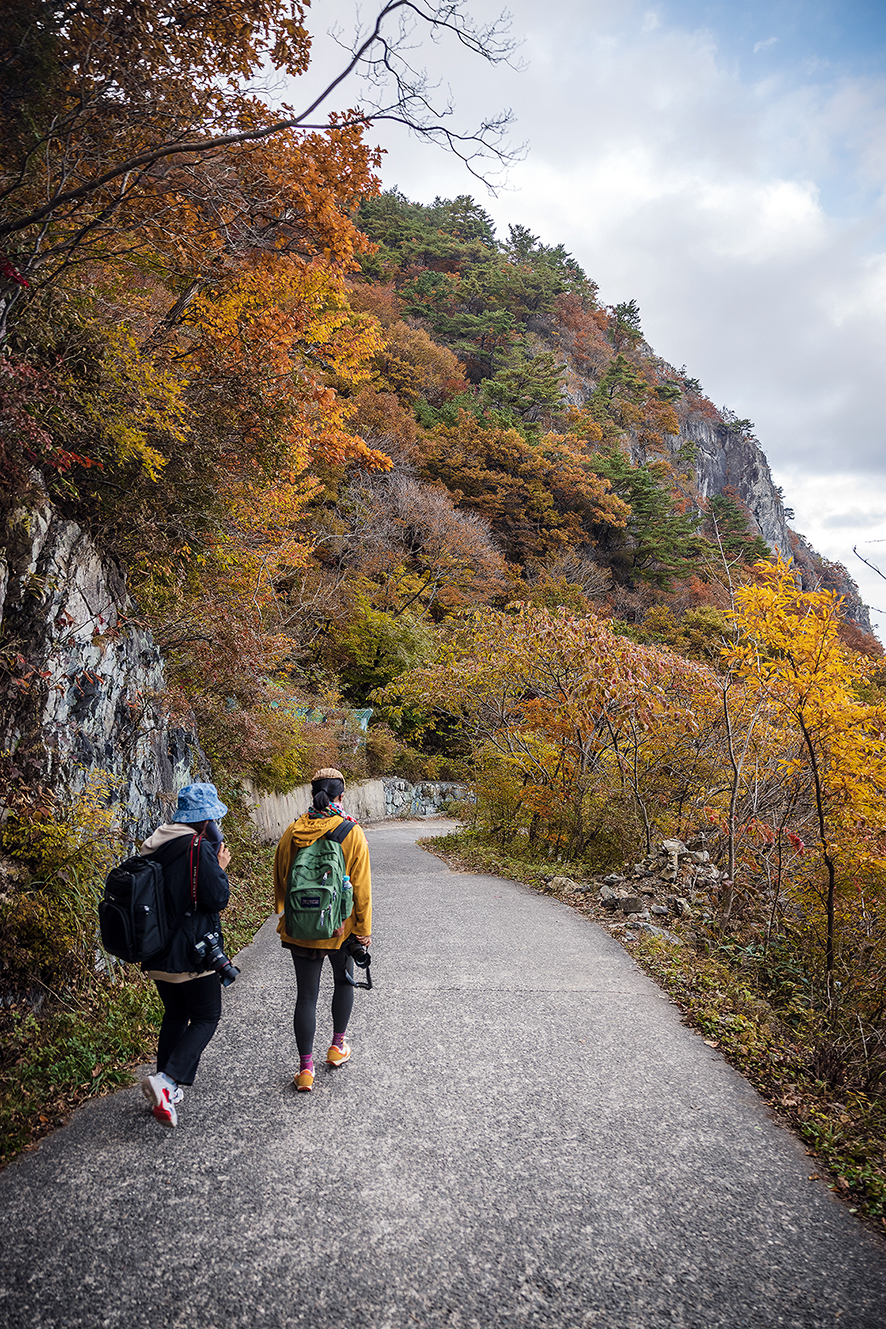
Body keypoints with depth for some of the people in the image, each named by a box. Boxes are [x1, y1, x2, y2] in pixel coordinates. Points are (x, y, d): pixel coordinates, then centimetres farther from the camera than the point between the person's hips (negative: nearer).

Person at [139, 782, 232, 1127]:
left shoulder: (155, 848, 6)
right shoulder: (200, 849, -19)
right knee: (206, 1018, 7)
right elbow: (217, 898, -18)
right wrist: (221, 866, -2)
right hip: (193, 955, -8)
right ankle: (167, 1080, -9)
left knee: (175, 1015, 22)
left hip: (158, 953, 8)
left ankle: (166, 1091, 28)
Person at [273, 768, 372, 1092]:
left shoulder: (291, 833, -4)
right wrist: (364, 928, -1)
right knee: (344, 981, 23)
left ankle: (306, 1069, 12)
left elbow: (280, 881, 6)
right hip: (340, 928, -1)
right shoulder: (352, 833, -12)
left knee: (306, 995, 9)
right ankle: (337, 1047, 36)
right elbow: (361, 886, -10)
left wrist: (284, 922, 18)